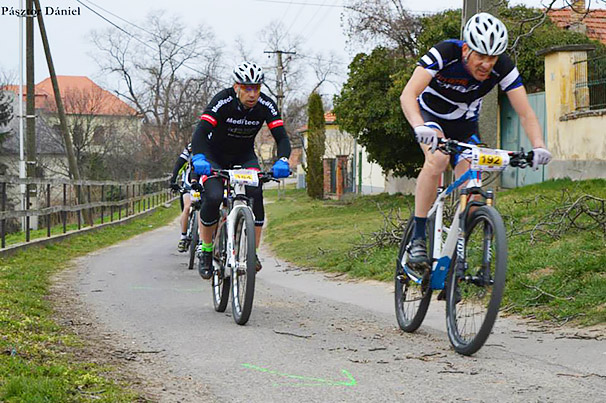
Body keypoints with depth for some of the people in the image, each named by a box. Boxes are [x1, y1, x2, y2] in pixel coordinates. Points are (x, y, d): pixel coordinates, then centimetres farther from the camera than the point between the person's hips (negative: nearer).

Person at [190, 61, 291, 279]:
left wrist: (282, 161, -45)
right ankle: (206, 251, -5)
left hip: (244, 157, 3)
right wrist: (199, 159, -56)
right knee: (214, 198, -28)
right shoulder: (222, 101, -28)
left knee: (255, 193, -26)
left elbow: (282, 138, -23)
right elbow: (200, 133, -37)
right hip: (215, 157, -2)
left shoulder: (266, 105, -19)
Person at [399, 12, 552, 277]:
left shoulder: (503, 67, -26)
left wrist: (538, 145, -45)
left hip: (465, 124, 3)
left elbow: (526, 113, -26)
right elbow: (408, 95, -44)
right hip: (430, 114, -3)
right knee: (438, 159, -34)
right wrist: (420, 128, -63)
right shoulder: (444, 54, -34)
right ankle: (417, 240, -27)